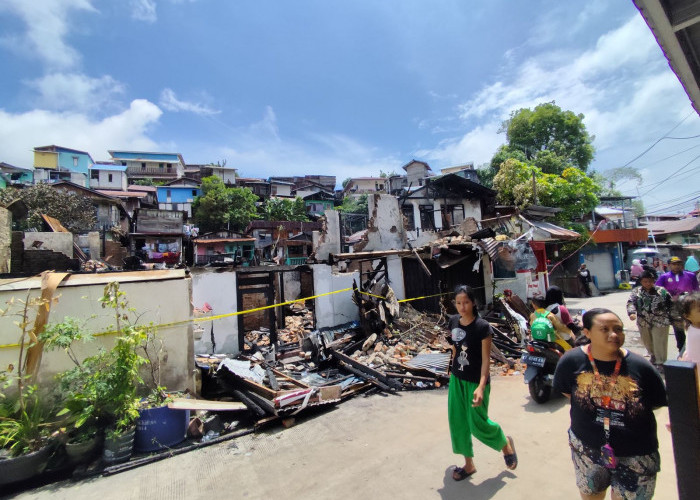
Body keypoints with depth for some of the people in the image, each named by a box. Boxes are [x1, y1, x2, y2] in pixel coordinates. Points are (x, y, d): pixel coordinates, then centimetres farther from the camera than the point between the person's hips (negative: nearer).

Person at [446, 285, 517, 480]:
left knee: (478, 423, 7)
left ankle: (505, 443, 39)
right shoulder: (453, 321, -4)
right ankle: (469, 464, 32)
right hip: (456, 379, 6)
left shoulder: (482, 326, -19)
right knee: (457, 421, 12)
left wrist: (481, 386, -25)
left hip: (475, 381, -5)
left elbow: (486, 359, -18)